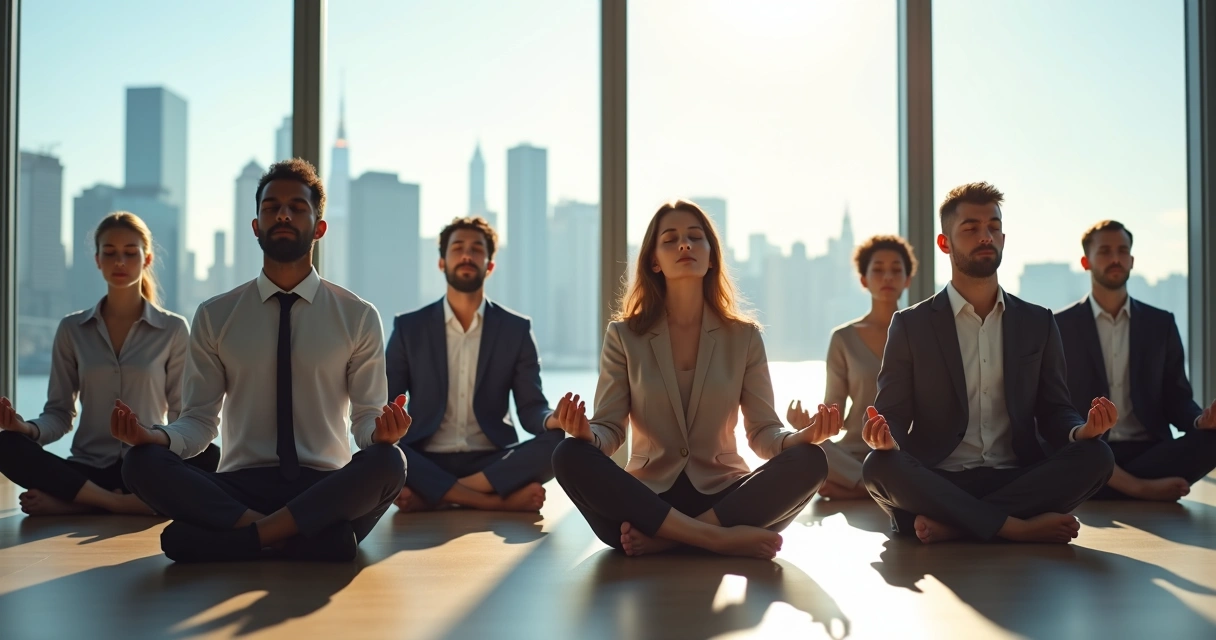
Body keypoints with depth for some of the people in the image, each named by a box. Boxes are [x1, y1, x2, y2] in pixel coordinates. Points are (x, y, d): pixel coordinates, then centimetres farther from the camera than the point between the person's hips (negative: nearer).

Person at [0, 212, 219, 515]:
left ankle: (73, 503, -27)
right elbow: (59, 414, 9)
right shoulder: (72, 329, 9)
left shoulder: (173, 329, 4)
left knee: (209, 458, -32)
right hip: (87, 470, 1)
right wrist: (28, 428, -14)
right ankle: (120, 503, -24)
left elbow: (182, 414, 4)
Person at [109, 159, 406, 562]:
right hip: (239, 488, 1)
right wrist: (155, 437, -17)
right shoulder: (214, 317, 9)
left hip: (325, 489, -1)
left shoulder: (358, 317, 6)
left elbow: (366, 416, 4)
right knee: (142, 463, -26)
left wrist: (381, 432, -21)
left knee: (387, 462, -33)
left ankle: (248, 536, -23)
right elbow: (198, 421, 6)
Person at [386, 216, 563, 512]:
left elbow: (530, 407, 3)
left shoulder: (516, 329, 7)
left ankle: (430, 496, -25)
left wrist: (553, 420, -22)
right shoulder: (409, 328, 7)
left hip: (491, 463, 1)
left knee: (557, 443, -28)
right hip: (427, 462, 0)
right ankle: (502, 501, -27)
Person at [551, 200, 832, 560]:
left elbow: (764, 433, 0)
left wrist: (804, 436, -23)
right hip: (647, 496, -1)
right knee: (570, 456, -29)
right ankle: (720, 538, -29)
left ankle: (663, 539, -25)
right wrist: (586, 433, -29)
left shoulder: (744, 336, 4)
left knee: (809, 461, -26)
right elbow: (609, 429, -4)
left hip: (722, 495, 1)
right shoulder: (625, 336, 2)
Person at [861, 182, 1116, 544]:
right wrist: (886, 437, -23)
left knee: (1095, 455, -24)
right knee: (879, 467, -32)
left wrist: (1081, 430, -12)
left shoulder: (1038, 324, 14)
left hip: (1016, 482, 3)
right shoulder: (911, 325, 7)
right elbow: (895, 415, 2)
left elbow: (1052, 412, 12)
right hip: (939, 483, -2)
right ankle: (1018, 527, -26)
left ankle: (950, 525, -25)